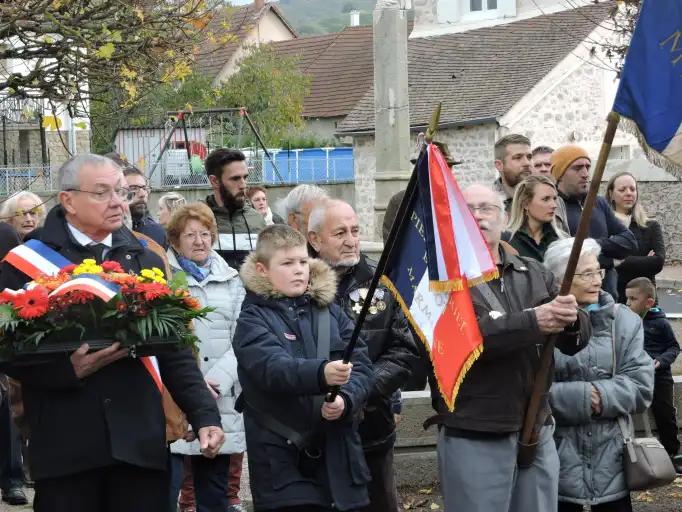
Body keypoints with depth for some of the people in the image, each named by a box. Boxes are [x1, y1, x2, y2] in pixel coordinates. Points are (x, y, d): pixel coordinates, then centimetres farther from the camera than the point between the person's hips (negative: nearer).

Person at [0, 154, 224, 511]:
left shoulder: (146, 261, 11)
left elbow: (175, 352, 10)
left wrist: (204, 415, 1)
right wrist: (66, 368, -16)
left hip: (140, 438, 3)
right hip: (64, 441, -3)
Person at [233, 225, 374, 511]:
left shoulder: (331, 311, 11)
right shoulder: (254, 319, -3)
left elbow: (361, 364, 2)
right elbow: (273, 367, -21)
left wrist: (346, 398, -19)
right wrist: (321, 373, -39)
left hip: (338, 455, 4)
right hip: (282, 460, -4)